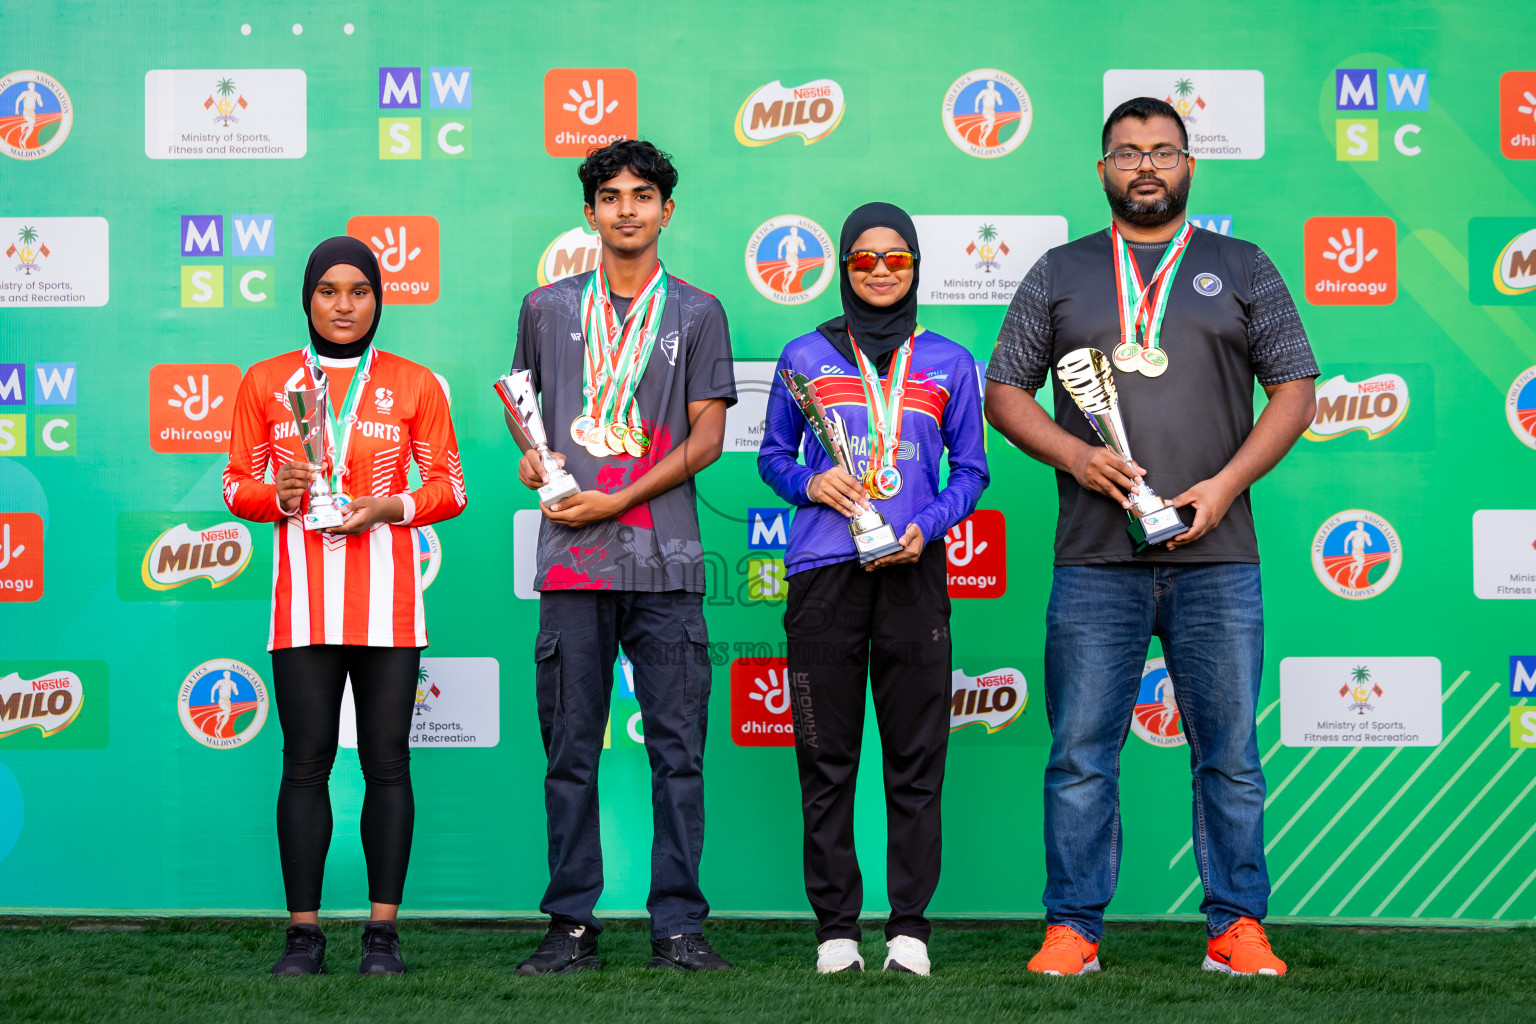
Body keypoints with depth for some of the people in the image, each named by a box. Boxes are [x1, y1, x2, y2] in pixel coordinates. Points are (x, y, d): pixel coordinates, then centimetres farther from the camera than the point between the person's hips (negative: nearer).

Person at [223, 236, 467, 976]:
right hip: (302, 595, 0)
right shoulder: (265, 382, 11)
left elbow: (450, 488, 8)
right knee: (305, 761, -2)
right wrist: (279, 494, -10)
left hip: (386, 594, 0)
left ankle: (383, 932, 5)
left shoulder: (413, 384, 9)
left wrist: (389, 508, -10)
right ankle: (304, 934, 3)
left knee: (386, 760, -1)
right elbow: (236, 485, 12)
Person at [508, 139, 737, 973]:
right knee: (570, 749, 2)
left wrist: (616, 499, -8)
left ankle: (677, 926, 5)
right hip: (571, 559, 1)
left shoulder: (697, 313, 9)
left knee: (678, 748, -1)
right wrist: (531, 455, 2)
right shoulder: (548, 308, 13)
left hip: (665, 560, -1)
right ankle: (572, 925, 9)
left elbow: (707, 435, 2)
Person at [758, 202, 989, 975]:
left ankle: (909, 927, 8)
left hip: (912, 571, 0)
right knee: (826, 757, 1)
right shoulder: (805, 355, 11)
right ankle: (835, 928, 9)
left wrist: (927, 527, -6)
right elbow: (772, 453, 16)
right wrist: (808, 482, -5)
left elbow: (971, 471, 12)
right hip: (824, 570, 0)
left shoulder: (948, 363, 11)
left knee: (916, 757, 0)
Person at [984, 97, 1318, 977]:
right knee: (1082, 754, 0)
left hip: (1217, 557, 0)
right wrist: (1074, 454, -7)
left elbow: (1294, 389, 8)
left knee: (1230, 753, 2)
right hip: (1095, 559, 0)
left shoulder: (1243, 269, 12)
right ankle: (1073, 928, 7)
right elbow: (1006, 390, 11)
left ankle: (1238, 926, 10)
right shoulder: (1059, 274, 14)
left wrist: (1226, 484, -6)